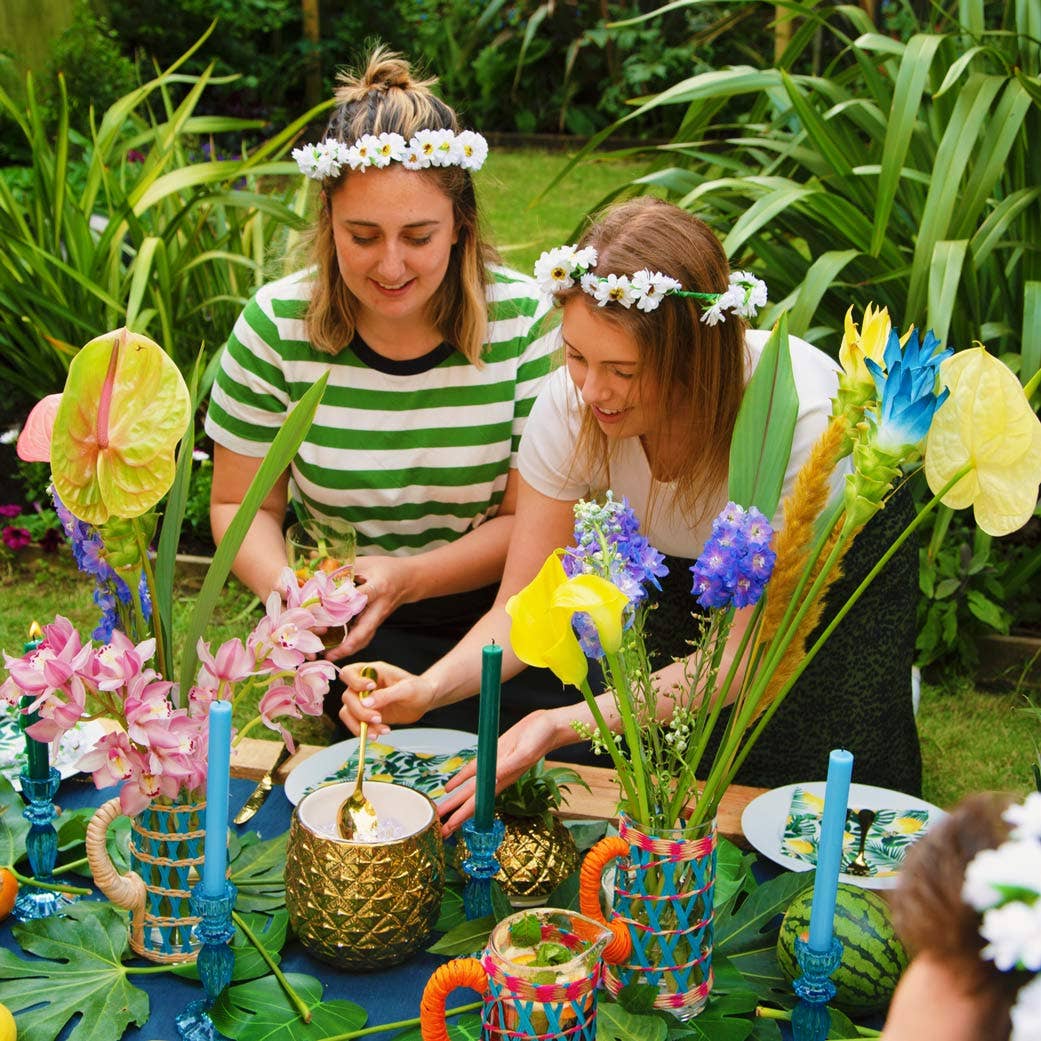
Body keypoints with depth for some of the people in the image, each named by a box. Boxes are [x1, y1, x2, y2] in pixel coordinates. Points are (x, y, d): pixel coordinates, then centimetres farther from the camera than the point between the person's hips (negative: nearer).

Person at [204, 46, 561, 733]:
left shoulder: (522, 320, -10)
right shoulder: (277, 326, -8)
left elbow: (531, 518, -7)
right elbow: (241, 504, 1)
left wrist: (406, 580, -24)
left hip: (496, 610, 2)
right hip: (345, 630, -2)